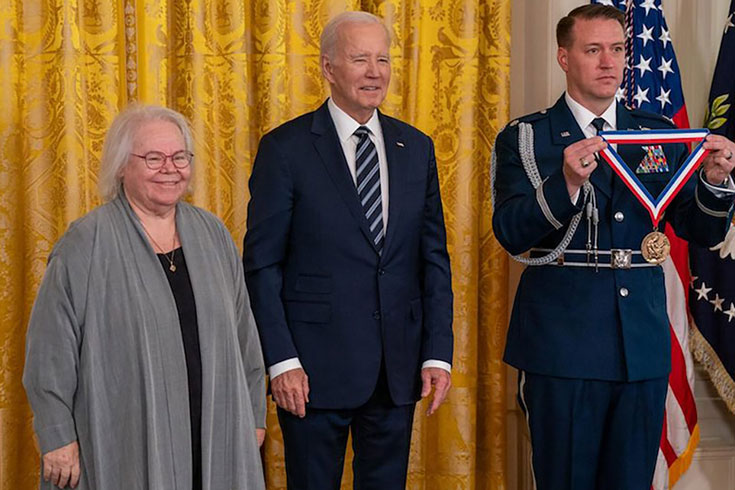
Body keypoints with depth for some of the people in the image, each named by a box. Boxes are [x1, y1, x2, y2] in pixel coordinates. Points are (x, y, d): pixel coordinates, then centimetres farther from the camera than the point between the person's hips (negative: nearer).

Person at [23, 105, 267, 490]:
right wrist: (58, 438, -9)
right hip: (125, 444, -4)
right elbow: (50, 350, -7)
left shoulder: (212, 235, 9)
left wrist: (254, 415, 13)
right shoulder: (85, 244, -6)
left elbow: (243, 333, 15)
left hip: (216, 438, 4)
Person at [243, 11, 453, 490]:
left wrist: (438, 352, 2)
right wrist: (282, 360, -12)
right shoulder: (286, 148, -5)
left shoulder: (416, 148, 8)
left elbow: (434, 257, 9)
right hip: (316, 365, -4)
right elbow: (262, 264, -6)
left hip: (398, 367, 4)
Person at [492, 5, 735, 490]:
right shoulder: (525, 138, 1)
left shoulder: (663, 136, 10)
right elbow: (510, 233, -11)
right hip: (561, 343, -3)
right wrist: (567, 182, -27)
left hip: (643, 343, 3)